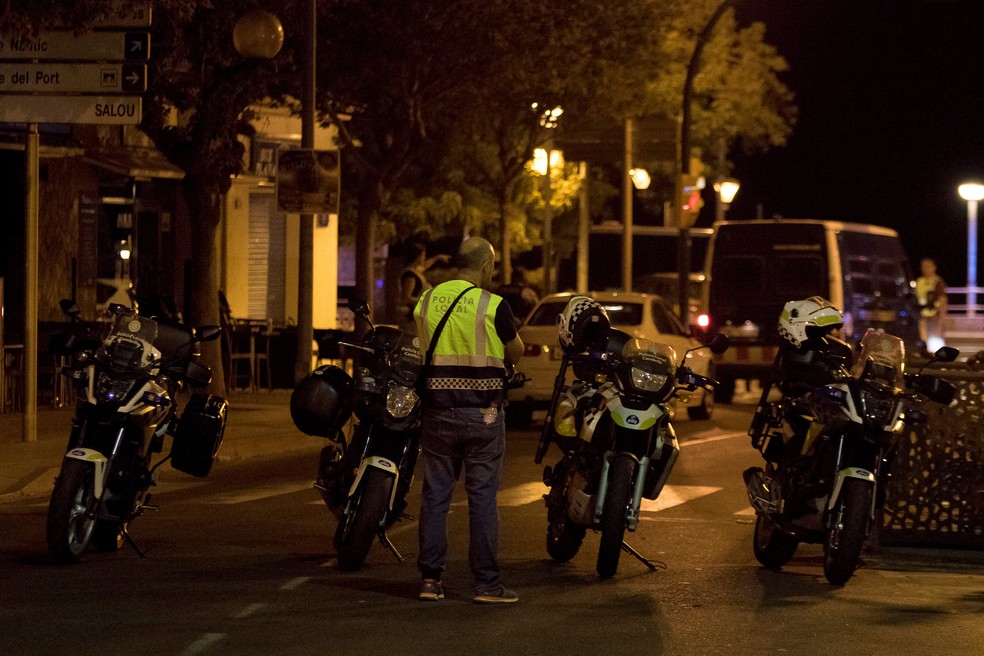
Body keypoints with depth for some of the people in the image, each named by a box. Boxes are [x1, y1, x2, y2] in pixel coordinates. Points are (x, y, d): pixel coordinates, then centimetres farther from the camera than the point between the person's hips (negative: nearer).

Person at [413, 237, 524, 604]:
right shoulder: (493, 306, -10)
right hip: (482, 412, -4)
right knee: (482, 497, 1)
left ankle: (430, 579, 7)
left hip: (437, 410, 4)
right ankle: (486, 583, 2)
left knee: (435, 494, 8)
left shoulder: (426, 301, 3)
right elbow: (515, 353, 1)